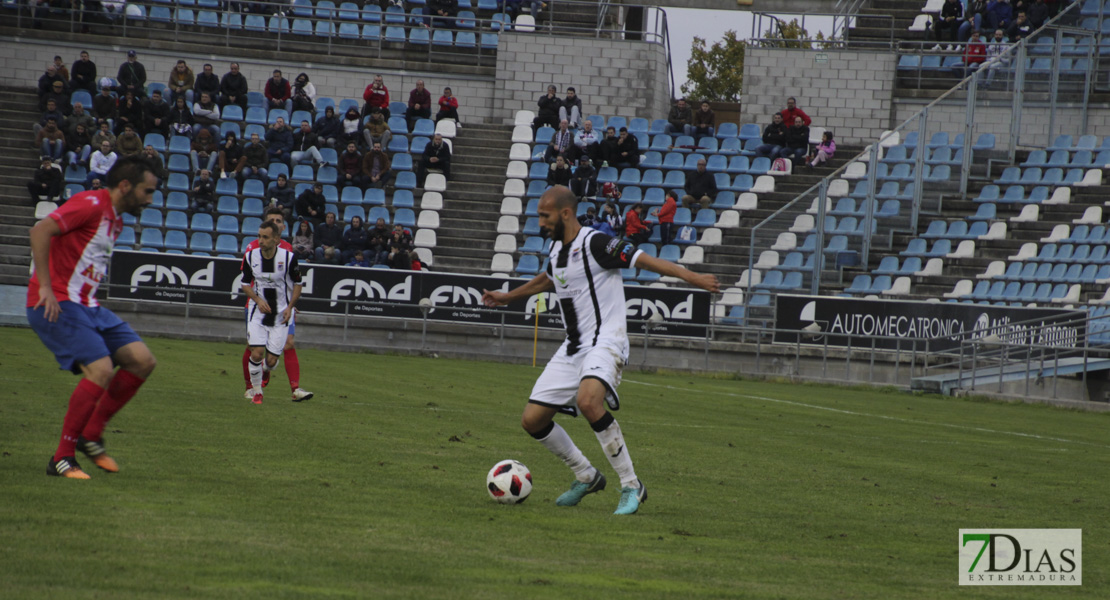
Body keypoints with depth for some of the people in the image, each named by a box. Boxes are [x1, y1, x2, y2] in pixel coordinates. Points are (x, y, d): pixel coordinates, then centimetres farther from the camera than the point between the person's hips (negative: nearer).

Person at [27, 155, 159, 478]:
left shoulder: (116, 219, 19)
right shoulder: (91, 204, -12)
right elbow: (41, 231, -23)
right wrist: (46, 288, -25)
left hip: (86, 306, 10)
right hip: (56, 305, -10)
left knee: (143, 361, 0)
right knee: (100, 370, -23)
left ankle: (91, 436, 10)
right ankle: (62, 459, -13)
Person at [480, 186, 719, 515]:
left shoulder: (595, 243, -12)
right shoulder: (558, 248, 14)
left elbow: (645, 260, -21)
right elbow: (547, 279, 36)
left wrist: (692, 278, -33)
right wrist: (505, 297, 50)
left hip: (606, 342, -9)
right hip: (573, 347, 9)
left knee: (588, 400, -36)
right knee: (532, 420, 3)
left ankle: (631, 486, -23)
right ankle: (586, 477, 24)